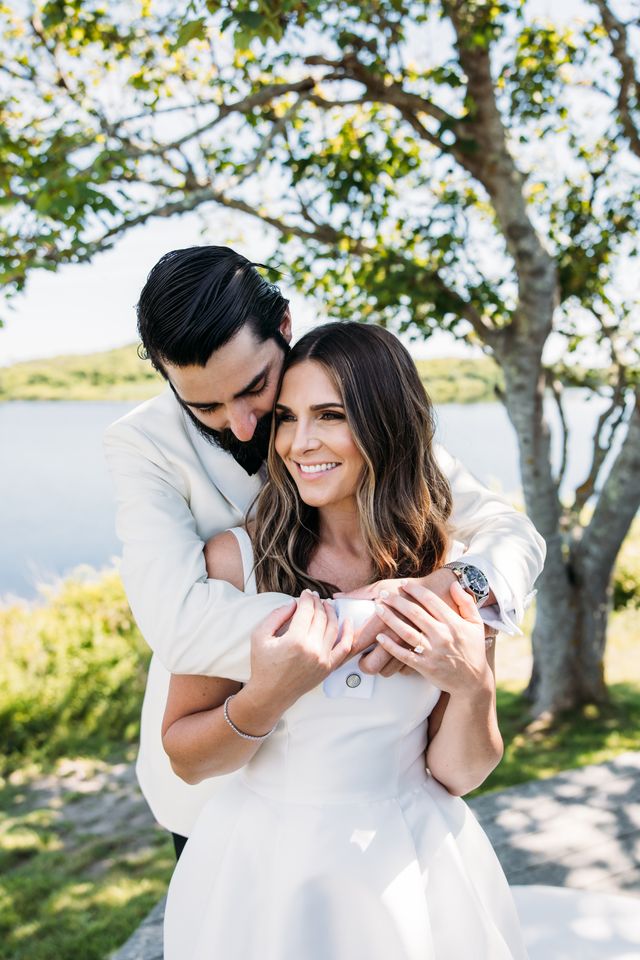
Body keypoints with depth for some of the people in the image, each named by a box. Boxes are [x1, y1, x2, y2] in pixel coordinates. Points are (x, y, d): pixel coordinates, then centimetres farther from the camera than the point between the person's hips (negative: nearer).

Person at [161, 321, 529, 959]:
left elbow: (456, 776, -4)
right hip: (262, 867, -1)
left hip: (410, 870, 1)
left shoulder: (451, 572, -10)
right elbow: (186, 759, -8)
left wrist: (473, 688, -22)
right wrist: (265, 697, -26)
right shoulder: (232, 559, -14)